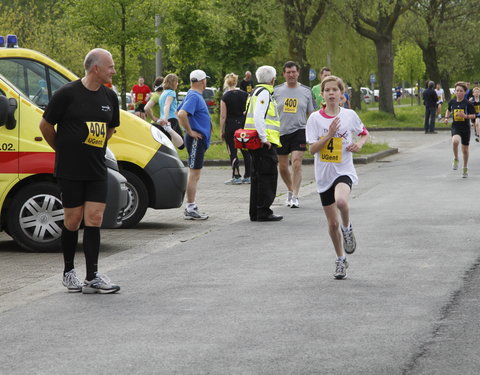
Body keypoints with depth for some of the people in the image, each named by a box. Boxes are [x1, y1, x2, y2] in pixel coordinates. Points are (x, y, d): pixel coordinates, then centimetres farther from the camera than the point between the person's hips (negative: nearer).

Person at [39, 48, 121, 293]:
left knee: (94, 219, -2)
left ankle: (92, 278, -1)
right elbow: (45, 125, -1)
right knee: (73, 221, 2)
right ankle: (69, 272, 18)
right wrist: (62, 149, 9)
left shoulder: (110, 97, 7)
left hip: (97, 170, 4)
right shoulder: (67, 94, -11)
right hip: (69, 170, -4)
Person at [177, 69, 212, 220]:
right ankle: (190, 209, -8)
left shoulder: (195, 95, 15)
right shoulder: (194, 96, -16)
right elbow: (181, 114, -30)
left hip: (199, 139, 10)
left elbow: (181, 113, 27)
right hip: (196, 139, -10)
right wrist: (190, 131, -20)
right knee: (194, 174, -8)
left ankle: (191, 207, 17)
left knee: (194, 175, 13)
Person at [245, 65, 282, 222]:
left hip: (256, 143, 10)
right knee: (268, 175, -7)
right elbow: (258, 117, -20)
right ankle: (264, 212, -7)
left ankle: (255, 212, 16)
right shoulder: (264, 92, -10)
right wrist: (264, 138, -21)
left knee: (257, 176, 13)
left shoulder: (256, 91, 21)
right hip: (265, 143, -10)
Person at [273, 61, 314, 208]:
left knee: (297, 164, -14)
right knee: (282, 167, 9)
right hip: (280, 132, 2)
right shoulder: (276, 91, 4)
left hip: (299, 131, -1)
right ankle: (290, 190, 32)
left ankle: (295, 196, -11)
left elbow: (311, 114, 11)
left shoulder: (306, 91, 5)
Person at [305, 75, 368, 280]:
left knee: (341, 201, -35)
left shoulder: (350, 115, 0)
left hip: (344, 171, -1)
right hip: (324, 174, 1)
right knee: (332, 223, 7)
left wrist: (360, 143, -4)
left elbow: (364, 133, 17)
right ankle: (341, 260, 25)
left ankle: (347, 228, -4)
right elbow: (312, 149, -8)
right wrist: (329, 135, -20)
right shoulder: (315, 118, -3)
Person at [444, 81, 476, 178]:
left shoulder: (467, 104, -8)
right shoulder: (452, 102, 1)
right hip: (455, 127, 1)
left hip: (465, 128, -1)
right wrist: (446, 117, 4)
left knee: (465, 150, 9)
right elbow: (449, 110, 22)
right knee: (455, 141, -32)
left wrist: (465, 116, -23)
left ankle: (465, 169, 30)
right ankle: (455, 159, -8)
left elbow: (473, 116, -5)